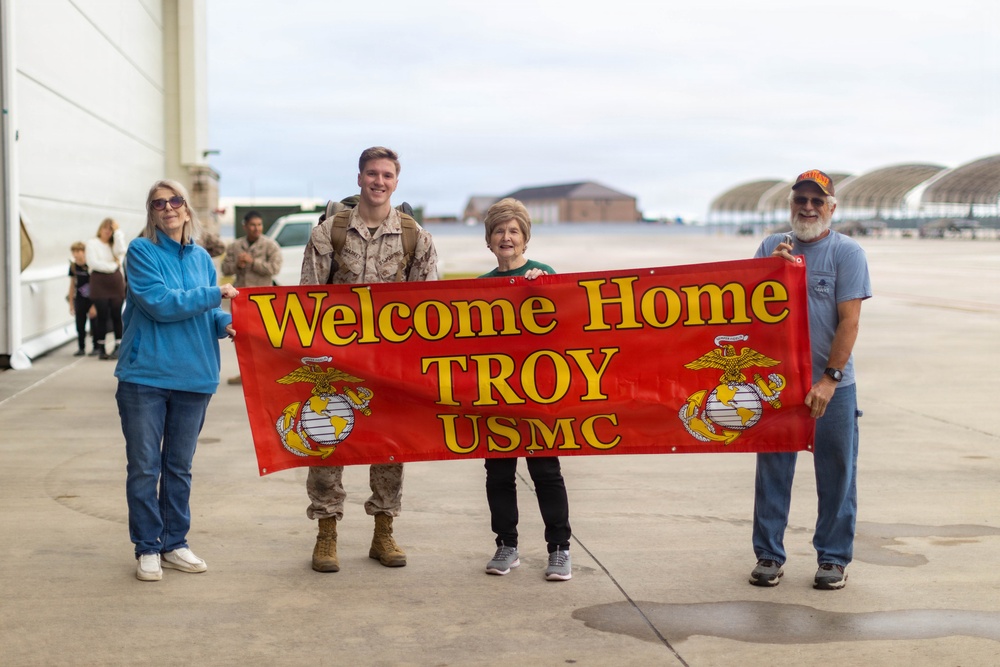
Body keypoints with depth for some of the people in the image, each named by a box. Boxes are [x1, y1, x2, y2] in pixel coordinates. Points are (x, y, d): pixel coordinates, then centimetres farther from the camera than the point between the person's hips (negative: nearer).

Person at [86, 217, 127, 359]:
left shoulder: (114, 244, 16)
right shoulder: (92, 243, 6)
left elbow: (121, 250, -7)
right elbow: (93, 262, -6)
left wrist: (118, 231, -3)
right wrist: (113, 265, -5)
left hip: (116, 283, 3)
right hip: (99, 282, -3)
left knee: (116, 316, -1)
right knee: (102, 316, -2)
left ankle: (118, 347, 3)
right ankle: (101, 348, 4)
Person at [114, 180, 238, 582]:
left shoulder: (201, 258, 10)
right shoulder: (142, 251, -5)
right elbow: (159, 303, -16)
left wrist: (225, 322, -8)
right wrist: (215, 295, -13)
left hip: (193, 375, 4)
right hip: (145, 374, -4)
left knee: (179, 467, 13)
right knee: (144, 467, 1)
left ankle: (174, 544, 23)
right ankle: (147, 548, 12)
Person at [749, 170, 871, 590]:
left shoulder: (847, 253, -2)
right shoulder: (772, 248, 8)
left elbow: (849, 322, -9)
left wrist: (829, 379, -16)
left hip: (832, 386, -2)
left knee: (836, 475, 3)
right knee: (772, 470, 6)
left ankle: (834, 559, 15)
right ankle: (768, 556, 17)